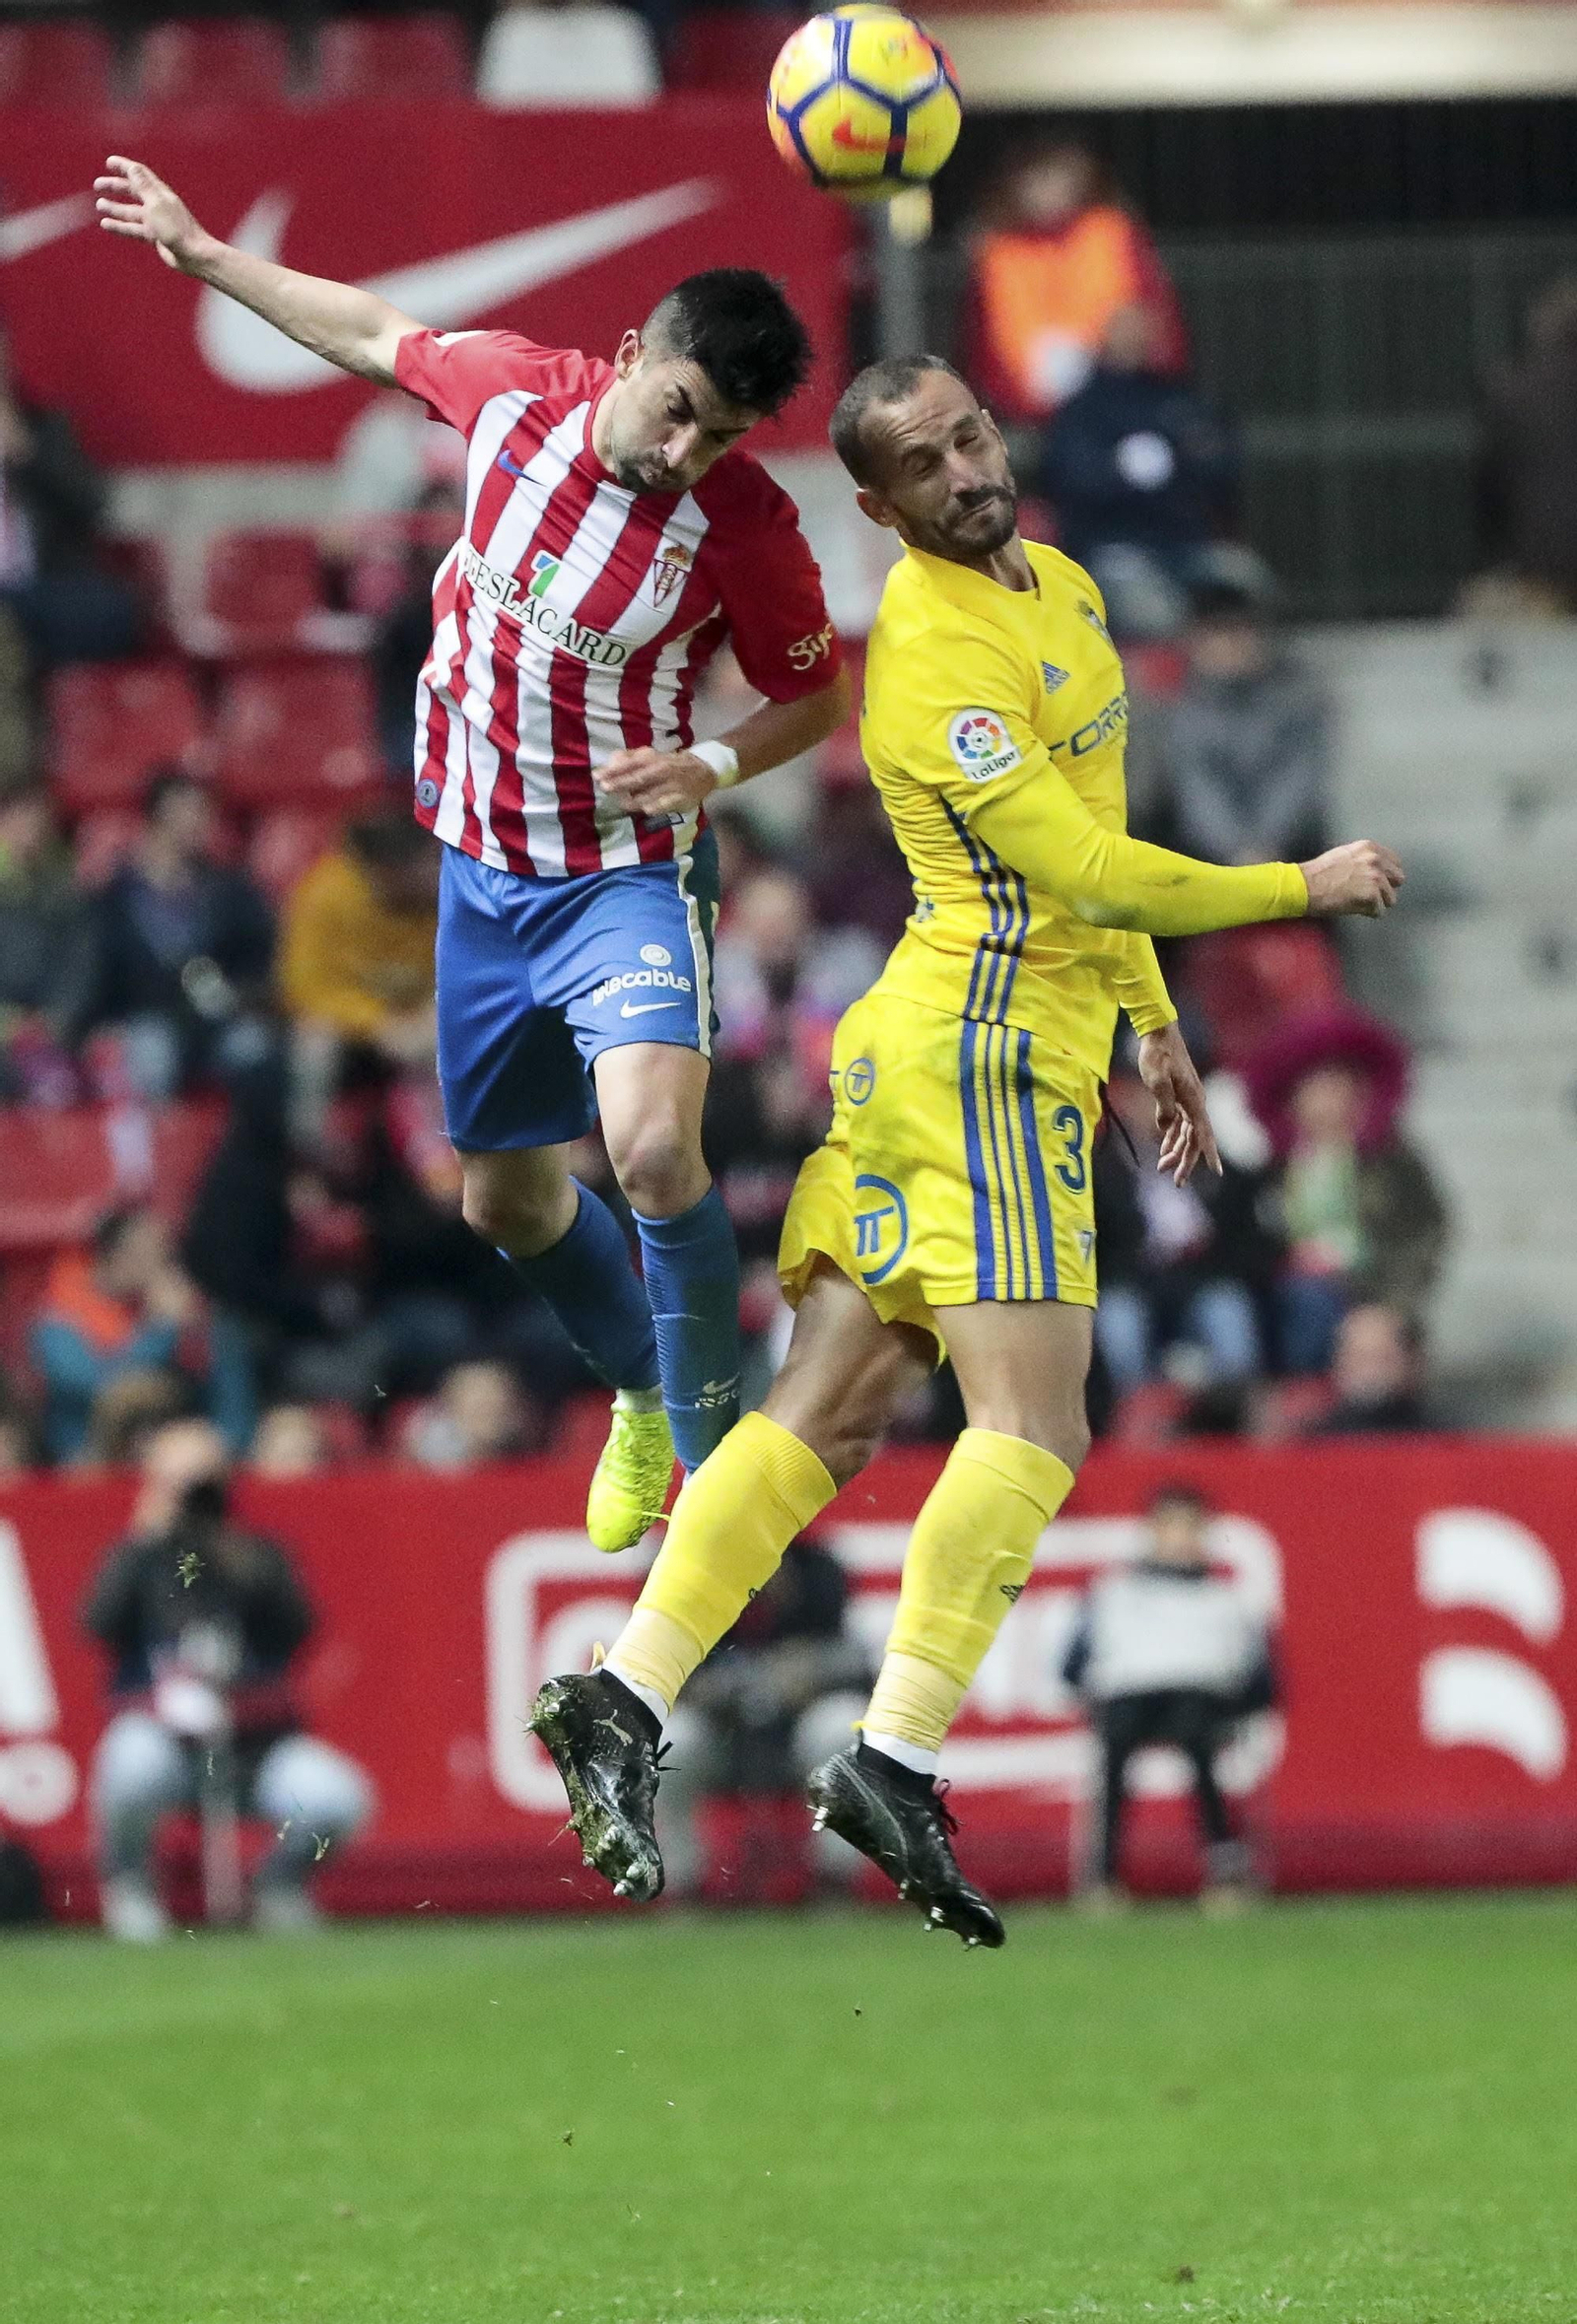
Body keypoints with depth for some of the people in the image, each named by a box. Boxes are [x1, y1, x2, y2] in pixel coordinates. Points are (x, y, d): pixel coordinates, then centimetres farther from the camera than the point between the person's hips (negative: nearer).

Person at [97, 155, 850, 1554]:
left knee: (655, 1147, -30)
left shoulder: (744, 522, -20)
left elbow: (815, 698, -4)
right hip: (482, 871, 5)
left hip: (628, 874, -5)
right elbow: (379, 339, 11)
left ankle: (711, 1456, -15)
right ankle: (643, 1393, 45)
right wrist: (206, 255, 18)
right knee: (508, 1201, 17)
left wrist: (712, 765, -23)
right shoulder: (515, 392, -11)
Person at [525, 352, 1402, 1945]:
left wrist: (1154, 1022, 27)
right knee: (1030, 1426, -15)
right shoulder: (934, 658, -16)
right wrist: (1304, 887, -8)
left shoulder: (1060, 587, 16)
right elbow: (1087, 870, -18)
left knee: (828, 1414, 4)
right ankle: (895, 1759, -22)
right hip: (985, 1049, -9)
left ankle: (624, 1701, 0)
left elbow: (1086, 837, 27)